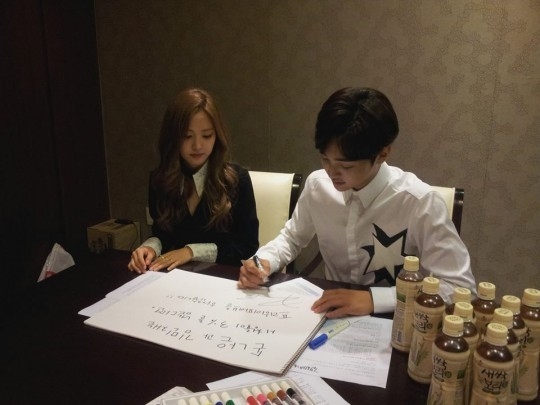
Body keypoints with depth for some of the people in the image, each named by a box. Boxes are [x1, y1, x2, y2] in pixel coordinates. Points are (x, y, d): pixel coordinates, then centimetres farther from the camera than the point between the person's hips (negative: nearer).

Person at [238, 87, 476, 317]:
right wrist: (264, 261, -10)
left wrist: (374, 299, -26)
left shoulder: (419, 202, -21)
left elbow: (460, 287, -19)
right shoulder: (317, 185, -8)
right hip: (333, 317, 3)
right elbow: (292, 238, 10)